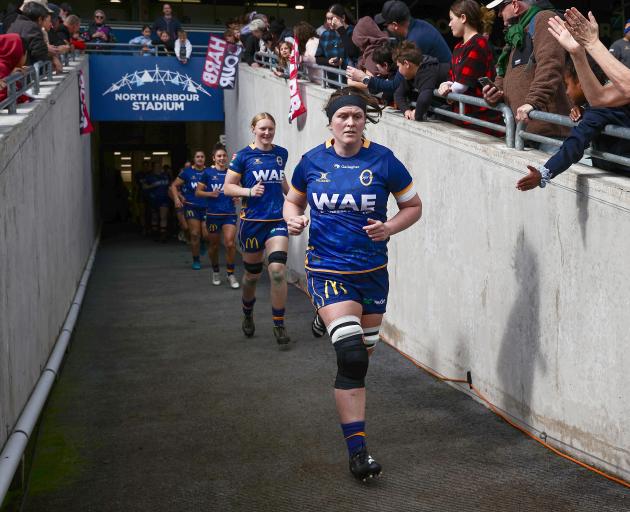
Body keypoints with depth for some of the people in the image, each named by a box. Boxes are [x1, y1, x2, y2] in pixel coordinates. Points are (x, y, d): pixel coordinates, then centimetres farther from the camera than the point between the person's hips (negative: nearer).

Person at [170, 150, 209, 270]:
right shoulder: (187, 172, 1)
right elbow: (174, 185, 4)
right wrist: (177, 198, -9)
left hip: (206, 207, 0)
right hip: (191, 206, 0)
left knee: (207, 235, -8)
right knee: (194, 234, -2)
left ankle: (203, 242, 30)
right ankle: (196, 260, 14)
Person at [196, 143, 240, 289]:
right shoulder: (208, 172, -1)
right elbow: (198, 192, 2)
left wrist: (237, 197, -2)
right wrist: (210, 193, -15)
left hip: (229, 214, 0)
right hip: (213, 214, 0)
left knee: (230, 243, -14)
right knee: (214, 245, 11)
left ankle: (231, 274, -1)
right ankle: (216, 272, 33)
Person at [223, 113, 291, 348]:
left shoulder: (281, 153, 8)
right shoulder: (244, 156, -4)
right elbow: (228, 187, -3)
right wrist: (249, 191, -19)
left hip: (277, 221, 2)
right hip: (252, 221, -2)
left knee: (278, 270, -15)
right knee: (252, 274, 11)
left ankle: (279, 325, -5)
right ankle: (247, 315, 39)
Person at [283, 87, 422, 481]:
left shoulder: (382, 160, -4)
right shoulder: (312, 161, 0)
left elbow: (414, 206, 5)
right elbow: (293, 200, 16)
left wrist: (389, 228, -14)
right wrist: (293, 219, -7)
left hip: (372, 270, 2)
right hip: (327, 269, -2)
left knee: (364, 352, 14)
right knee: (352, 357, -16)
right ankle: (357, 449, -10)